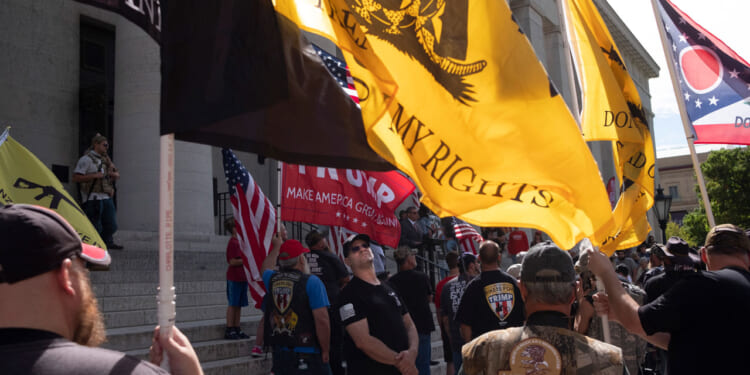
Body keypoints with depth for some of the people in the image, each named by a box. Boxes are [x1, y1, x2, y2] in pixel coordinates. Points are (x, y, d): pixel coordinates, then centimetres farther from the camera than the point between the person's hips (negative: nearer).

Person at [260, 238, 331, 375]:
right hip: (308, 357, -6)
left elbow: (265, 268, 34)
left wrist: (277, 246, 46)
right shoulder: (312, 282, -10)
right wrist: (325, 351, -8)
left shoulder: (272, 280, 7)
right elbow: (322, 320, -17)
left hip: (278, 356, 6)